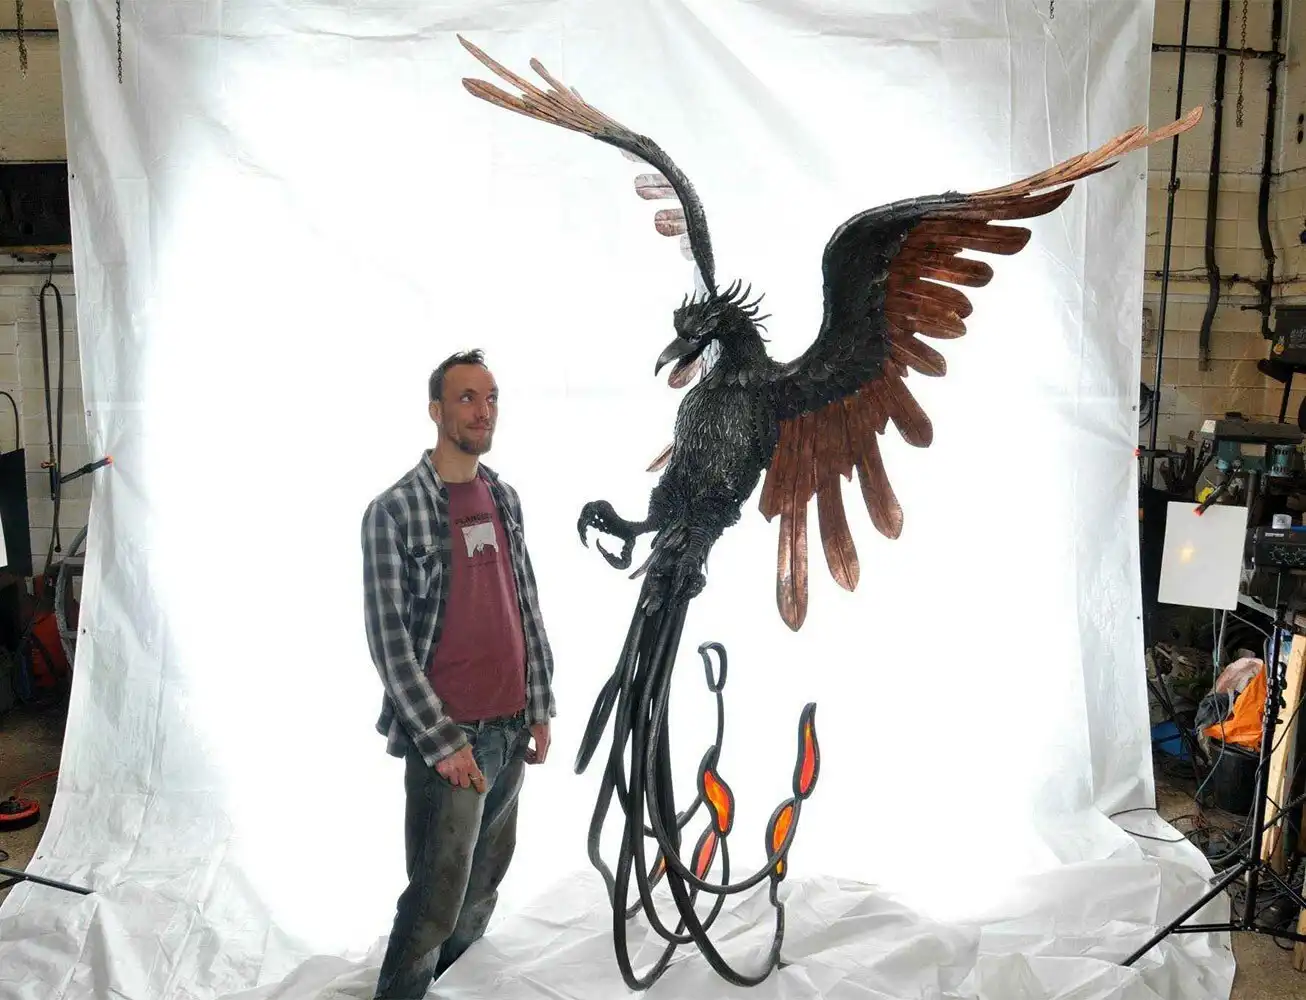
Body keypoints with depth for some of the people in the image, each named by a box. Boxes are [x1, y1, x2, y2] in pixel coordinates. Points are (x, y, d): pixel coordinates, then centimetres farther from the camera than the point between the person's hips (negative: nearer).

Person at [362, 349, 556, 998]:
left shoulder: (505, 499, 8)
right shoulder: (394, 511, -11)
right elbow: (389, 641, -12)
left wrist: (540, 709, 11)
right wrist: (442, 741, -14)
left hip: (512, 731, 6)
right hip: (448, 738, -6)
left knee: (485, 890, 19)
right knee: (436, 907, 2)